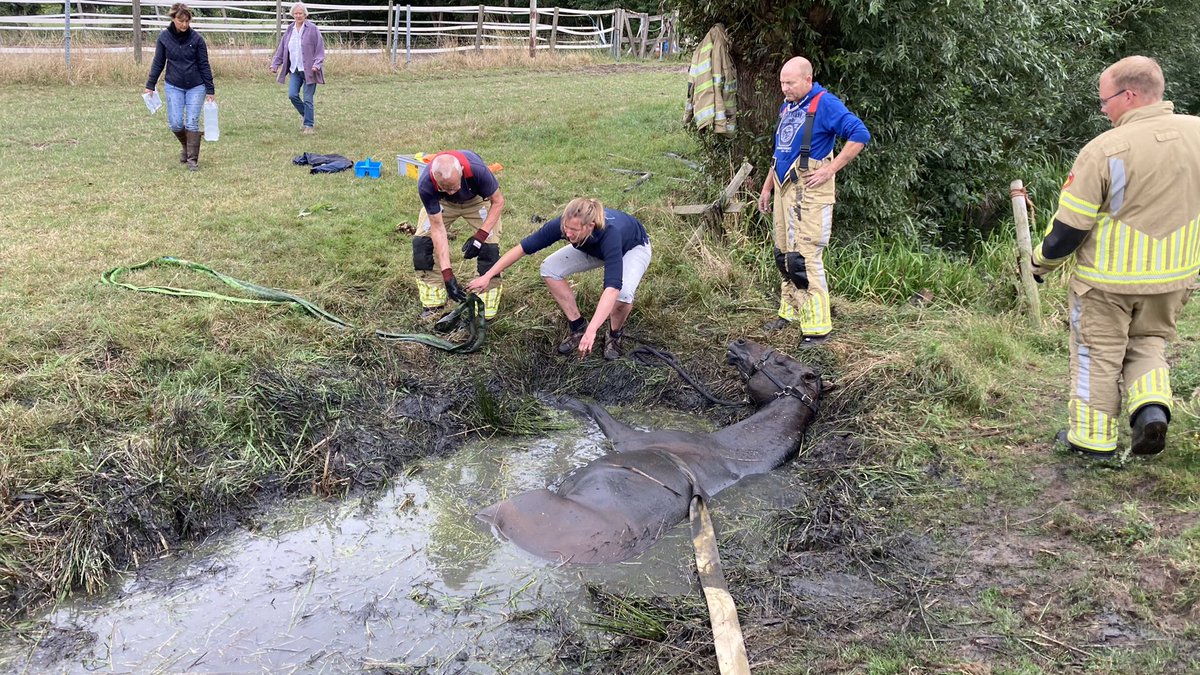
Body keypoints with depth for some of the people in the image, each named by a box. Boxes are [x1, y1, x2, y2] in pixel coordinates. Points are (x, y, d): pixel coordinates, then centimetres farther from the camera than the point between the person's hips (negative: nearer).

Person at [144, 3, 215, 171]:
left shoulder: (196, 38, -7)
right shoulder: (164, 37, -3)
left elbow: (204, 65, -3)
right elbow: (158, 63, 5)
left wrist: (210, 90, -3)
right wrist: (150, 85, 3)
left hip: (196, 87, -1)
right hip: (173, 86, 1)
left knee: (192, 123, -5)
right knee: (175, 123, -4)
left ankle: (193, 159, 3)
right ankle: (186, 147, 26)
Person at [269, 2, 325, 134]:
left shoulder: (312, 29, -6)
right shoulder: (289, 30, 9)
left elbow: (320, 49, -6)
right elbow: (281, 49, 14)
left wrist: (317, 64, -18)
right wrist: (275, 64, 8)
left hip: (309, 70, -4)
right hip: (294, 70, 4)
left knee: (307, 99, -4)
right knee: (292, 95, -7)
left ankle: (308, 125, 7)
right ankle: (304, 115, 18)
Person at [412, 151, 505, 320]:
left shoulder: (477, 170, -44)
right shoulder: (425, 184, -39)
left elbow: (498, 202, -24)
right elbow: (437, 228, -31)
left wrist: (480, 236, -35)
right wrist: (447, 273, -34)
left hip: (478, 199, -1)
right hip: (442, 202, 1)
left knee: (489, 247, -18)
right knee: (421, 241, -13)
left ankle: (486, 312, -6)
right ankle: (433, 305, 1)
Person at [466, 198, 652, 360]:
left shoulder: (610, 233, -46)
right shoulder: (564, 224, -33)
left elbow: (612, 287, -55)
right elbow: (524, 247, -23)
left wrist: (591, 331, -64)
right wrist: (488, 276, -22)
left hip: (633, 247, -5)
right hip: (593, 247, 5)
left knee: (623, 292, -35)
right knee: (549, 269, -15)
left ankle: (615, 334, -2)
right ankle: (577, 327, 1)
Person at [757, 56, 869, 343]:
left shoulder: (825, 104, -11)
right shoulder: (787, 106, 16)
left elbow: (860, 135, -16)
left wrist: (830, 169, -18)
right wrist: (767, 187, 24)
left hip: (809, 193, -9)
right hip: (784, 190, 9)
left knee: (804, 259, -12)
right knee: (784, 255, 14)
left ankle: (817, 327, -8)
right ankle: (790, 311, 28)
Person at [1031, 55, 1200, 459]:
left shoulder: (1104, 150, -20)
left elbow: (1068, 227, -15)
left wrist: (1041, 263, 2)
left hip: (1108, 282, -4)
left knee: (1098, 353, 11)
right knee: (1148, 341, 24)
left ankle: (1093, 437, 19)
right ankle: (1152, 408, 3)